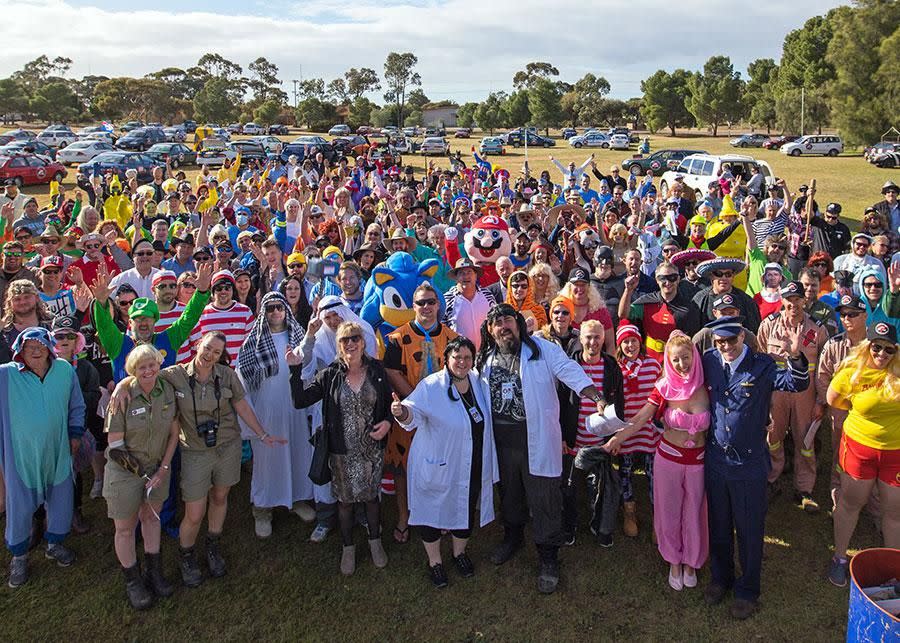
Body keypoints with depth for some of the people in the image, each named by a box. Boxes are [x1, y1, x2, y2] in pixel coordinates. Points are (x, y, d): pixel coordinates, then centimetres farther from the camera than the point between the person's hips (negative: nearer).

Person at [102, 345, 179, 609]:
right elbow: (115, 444, -16)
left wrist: (163, 468, -5)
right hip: (125, 472, -4)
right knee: (126, 528, 9)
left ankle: (154, 572, 36)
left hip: (157, 467, 4)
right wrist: (141, 471, -16)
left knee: (152, 517, 20)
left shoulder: (167, 391, -9)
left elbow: (173, 433, 0)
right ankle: (132, 581, 28)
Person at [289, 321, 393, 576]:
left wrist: (387, 422, -13)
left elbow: (389, 403, 6)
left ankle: (375, 541, 40)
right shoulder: (330, 376, -9)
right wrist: (295, 370, -22)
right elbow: (300, 401, -13)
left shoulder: (376, 371, -5)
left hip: (372, 449, 1)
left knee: (371, 496, 15)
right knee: (345, 500, 13)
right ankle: (348, 547, 35)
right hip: (342, 452, -1)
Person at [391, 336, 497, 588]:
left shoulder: (478, 381, 1)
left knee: (467, 509, 19)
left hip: (472, 469, 5)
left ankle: (460, 552, 45)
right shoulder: (431, 386, -16)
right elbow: (415, 412, -27)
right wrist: (402, 413, -47)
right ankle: (434, 561, 32)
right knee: (434, 511, 9)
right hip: (438, 467, -5)